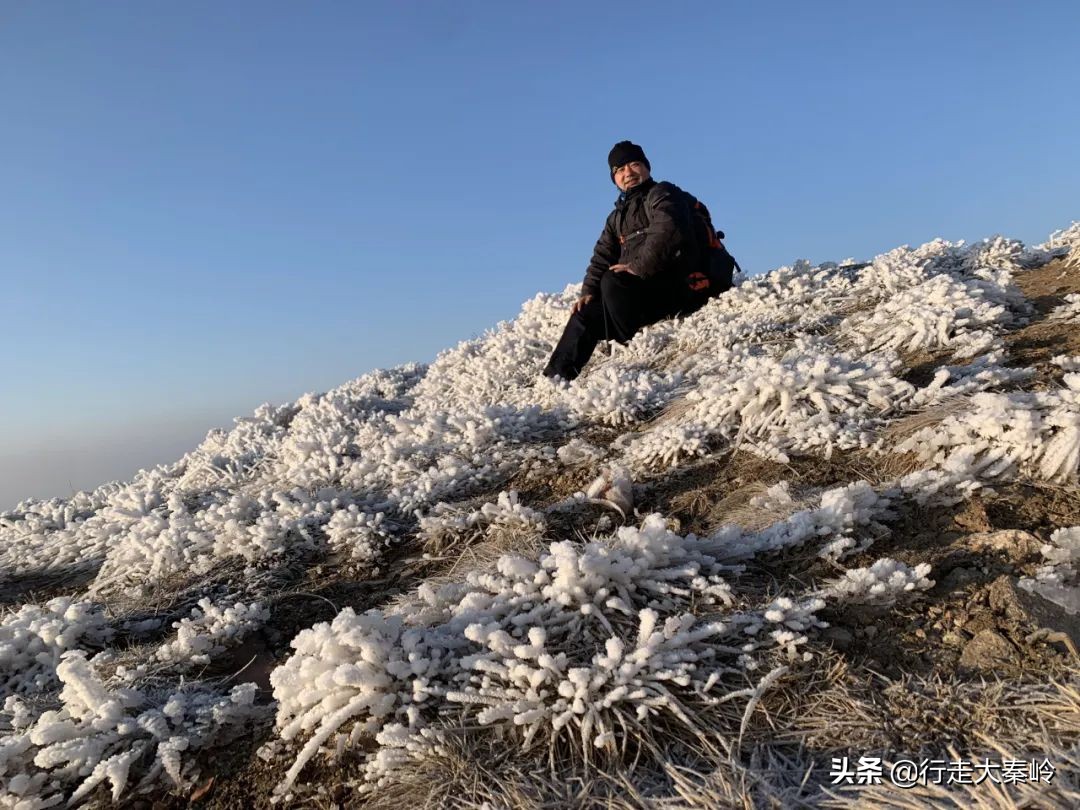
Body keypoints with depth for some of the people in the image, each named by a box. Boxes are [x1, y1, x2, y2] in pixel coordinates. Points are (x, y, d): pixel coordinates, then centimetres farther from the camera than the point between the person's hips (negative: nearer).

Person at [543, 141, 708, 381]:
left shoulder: (662, 194, -1)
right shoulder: (618, 215, 24)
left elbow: (668, 232, -21)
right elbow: (602, 256, 16)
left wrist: (638, 267, -25)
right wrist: (588, 292, 0)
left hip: (676, 286, -8)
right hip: (643, 290, 8)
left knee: (613, 282, -30)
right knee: (586, 313, -1)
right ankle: (556, 377, -3)